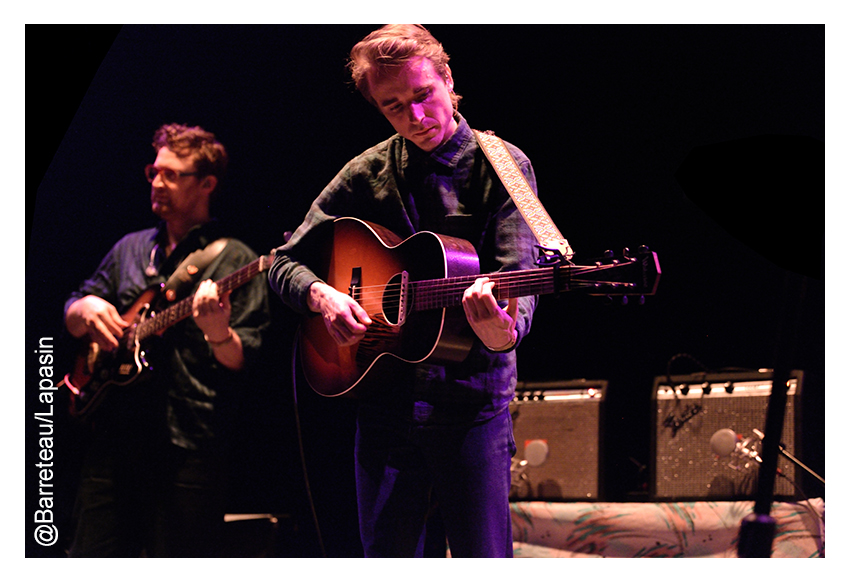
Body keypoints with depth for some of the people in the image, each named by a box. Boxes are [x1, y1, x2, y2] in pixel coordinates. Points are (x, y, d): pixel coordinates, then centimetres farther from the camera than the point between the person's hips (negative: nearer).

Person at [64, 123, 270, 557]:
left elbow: (243, 361, -6)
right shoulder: (130, 248, 19)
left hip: (186, 447, -5)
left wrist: (218, 334, -27)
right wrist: (85, 310, 0)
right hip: (112, 435, 5)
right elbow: (72, 317, 23)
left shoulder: (235, 261, 1)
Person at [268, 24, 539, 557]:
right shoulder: (367, 174, 8)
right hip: (385, 402, 3)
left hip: (473, 399, -3)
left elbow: (518, 275, -14)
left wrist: (504, 331, -37)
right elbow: (285, 263, 13)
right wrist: (321, 295, -9)